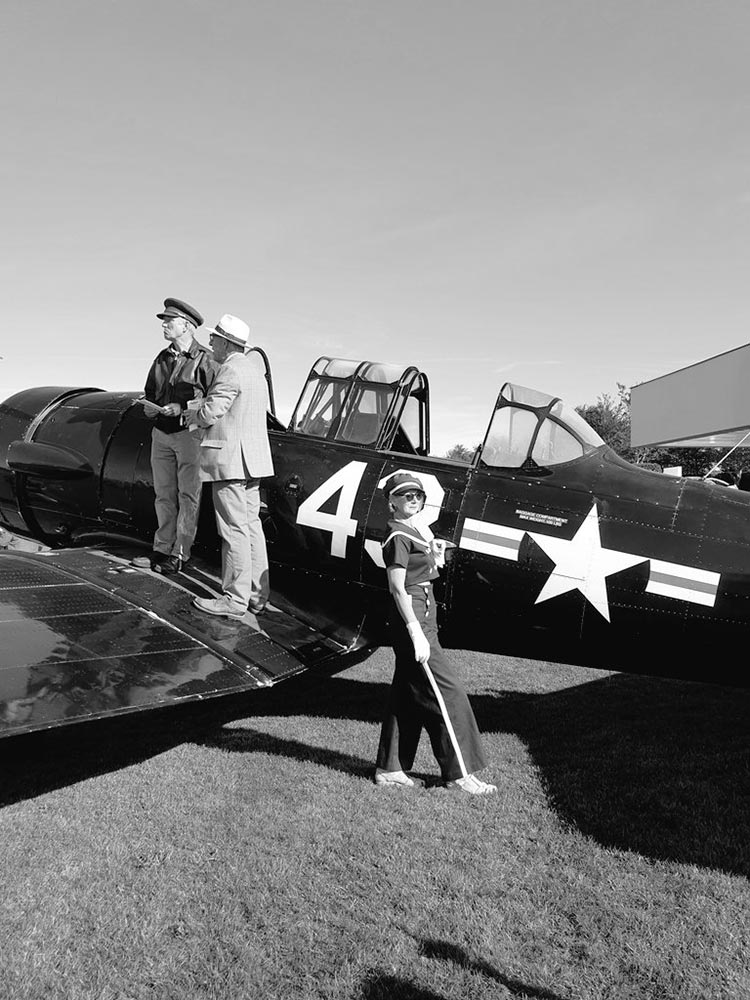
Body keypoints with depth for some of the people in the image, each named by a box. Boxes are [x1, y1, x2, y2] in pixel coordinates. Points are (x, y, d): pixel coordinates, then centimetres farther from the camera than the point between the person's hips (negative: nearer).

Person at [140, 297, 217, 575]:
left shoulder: (205, 359, -9)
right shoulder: (162, 359, 13)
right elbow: (150, 392, 24)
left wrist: (182, 408, -20)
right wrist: (149, 406, 3)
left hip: (189, 434, -7)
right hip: (161, 433, 7)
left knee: (187, 496, 1)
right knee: (163, 495, 13)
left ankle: (180, 554, 8)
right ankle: (162, 549, 24)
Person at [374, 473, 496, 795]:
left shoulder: (417, 529, 15)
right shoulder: (398, 537, -14)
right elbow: (398, 587, -20)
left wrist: (436, 556, 5)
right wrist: (416, 634, -24)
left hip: (423, 617, 10)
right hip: (412, 618, -10)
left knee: (406, 695, 14)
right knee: (447, 693, -5)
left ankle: (389, 768, 23)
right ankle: (458, 773, 5)